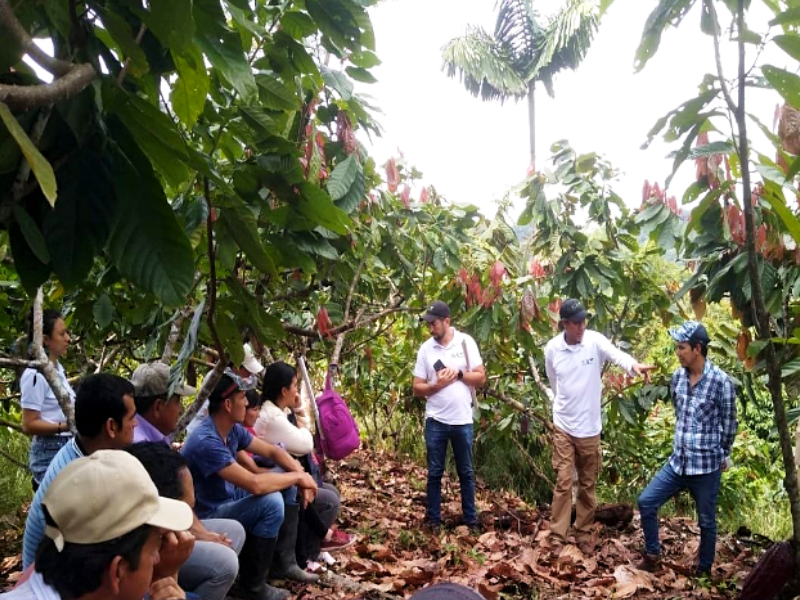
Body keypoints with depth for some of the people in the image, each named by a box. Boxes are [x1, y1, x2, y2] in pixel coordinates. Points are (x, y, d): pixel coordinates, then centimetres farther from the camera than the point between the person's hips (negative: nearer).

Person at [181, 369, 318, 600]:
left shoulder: (232, 430, -2)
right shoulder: (206, 442, -30)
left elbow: (272, 451, 7)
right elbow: (254, 484, -36)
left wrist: (299, 474, -11)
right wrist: (298, 477, -22)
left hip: (227, 500, 9)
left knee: (285, 477, 6)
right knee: (271, 501, -26)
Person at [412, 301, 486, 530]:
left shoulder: (466, 342, -4)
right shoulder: (425, 348, -1)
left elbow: (481, 377, -2)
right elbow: (417, 388, 0)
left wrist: (458, 374, -16)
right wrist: (437, 385, -17)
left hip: (462, 420, 0)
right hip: (435, 421, 1)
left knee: (466, 472, 12)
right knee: (434, 473, 10)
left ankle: (471, 519, 24)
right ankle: (434, 519, 21)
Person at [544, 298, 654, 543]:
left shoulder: (595, 341, -11)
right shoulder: (552, 348, -6)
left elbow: (617, 355, -33)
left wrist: (634, 365, -52)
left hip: (589, 427, 0)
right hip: (563, 426, 0)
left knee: (588, 483, 14)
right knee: (563, 483, 2)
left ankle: (583, 530, 30)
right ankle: (557, 536, 11)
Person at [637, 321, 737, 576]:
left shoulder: (721, 381, -16)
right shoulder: (677, 378, 1)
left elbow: (729, 423, -4)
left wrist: (722, 455, 7)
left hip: (706, 466, -5)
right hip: (678, 461, 5)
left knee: (706, 522, 11)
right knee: (646, 501, 4)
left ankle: (703, 571, 30)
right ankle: (652, 554, 23)